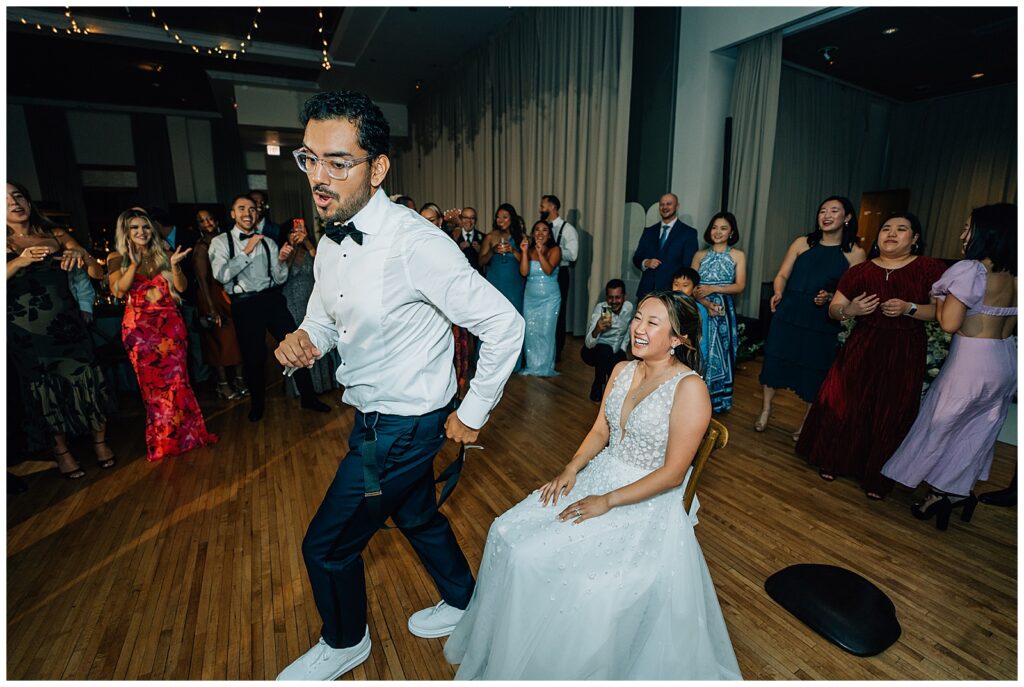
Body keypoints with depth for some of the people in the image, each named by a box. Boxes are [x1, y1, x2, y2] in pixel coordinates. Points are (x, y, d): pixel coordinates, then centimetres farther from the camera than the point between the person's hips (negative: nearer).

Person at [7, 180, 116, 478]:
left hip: (67, 325, 1)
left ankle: (100, 441, 18)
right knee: (44, 392, 8)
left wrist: (83, 255, -20)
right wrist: (18, 262, -29)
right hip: (26, 334, -1)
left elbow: (98, 273, 0)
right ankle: (61, 451, 24)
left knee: (86, 383, 0)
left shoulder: (57, 236, 6)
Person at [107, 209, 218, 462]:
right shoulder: (118, 259, 4)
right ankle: (163, 441, 15)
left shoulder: (163, 254, 10)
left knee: (177, 379, 1)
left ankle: (185, 433, 12)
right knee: (152, 383, 4)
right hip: (139, 326, -1)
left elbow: (181, 287, 3)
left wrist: (174, 265, -12)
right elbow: (118, 291, -9)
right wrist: (134, 264, -17)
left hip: (170, 322, 2)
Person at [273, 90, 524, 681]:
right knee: (417, 515, 26)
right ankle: (463, 603, 54)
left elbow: (504, 324, -25)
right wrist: (303, 340, -10)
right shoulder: (330, 243, 1)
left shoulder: (416, 244, -27)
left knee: (328, 544, 9)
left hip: (406, 425, -8)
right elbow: (325, 319, 14)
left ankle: (344, 644, 43)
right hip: (374, 416, 8)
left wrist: (473, 414, -15)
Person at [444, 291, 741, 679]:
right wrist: (572, 468, -6)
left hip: (648, 504, -6)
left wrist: (608, 501, -18)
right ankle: (503, 651, 18)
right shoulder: (622, 370, 4)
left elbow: (673, 473, -17)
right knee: (509, 533, -6)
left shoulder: (689, 388, -17)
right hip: (600, 476, 7)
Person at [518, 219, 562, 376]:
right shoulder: (529, 251, 4)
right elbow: (523, 272, -10)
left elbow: (548, 270, -18)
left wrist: (540, 252, -27)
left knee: (546, 332, -3)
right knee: (530, 331, 2)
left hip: (549, 298, -3)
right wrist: (524, 251, -16)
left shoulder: (554, 250, -3)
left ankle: (545, 368, 10)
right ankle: (532, 366, 15)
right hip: (530, 297, 3)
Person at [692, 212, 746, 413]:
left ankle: (717, 400, 17)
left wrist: (712, 289, -15)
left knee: (718, 353, 3)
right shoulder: (700, 255, 11)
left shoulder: (738, 255, 5)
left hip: (723, 312, -1)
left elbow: (740, 286, -3)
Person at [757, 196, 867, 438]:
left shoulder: (855, 253, 2)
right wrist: (778, 292, -16)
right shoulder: (802, 243, 5)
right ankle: (765, 411, 24)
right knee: (774, 360, 4)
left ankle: (806, 423, 25)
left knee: (815, 370, 6)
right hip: (788, 315, 1)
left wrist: (831, 297, -16)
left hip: (823, 322, -1)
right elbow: (782, 275, 4)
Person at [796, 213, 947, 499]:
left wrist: (909, 309, -20)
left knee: (891, 414, 6)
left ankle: (876, 477, 24)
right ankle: (834, 462, 23)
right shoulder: (860, 271, 3)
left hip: (905, 354, -1)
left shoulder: (930, 268, -1)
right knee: (844, 404, 2)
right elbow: (833, 310, 3)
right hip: (861, 348, 1)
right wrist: (848, 310, -18)